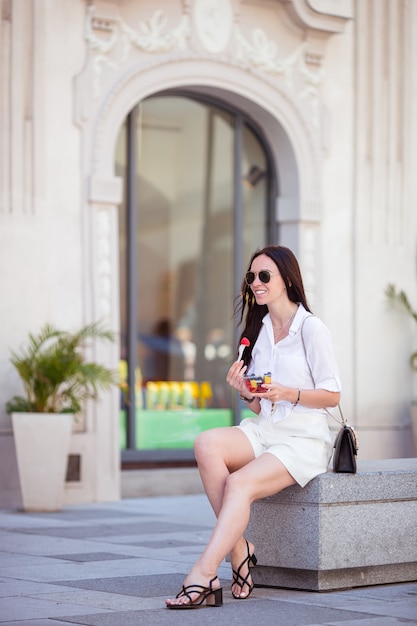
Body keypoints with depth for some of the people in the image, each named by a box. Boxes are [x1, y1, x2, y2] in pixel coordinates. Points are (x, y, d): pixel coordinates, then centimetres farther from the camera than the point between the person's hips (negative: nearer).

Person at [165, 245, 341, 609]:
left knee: (239, 484, -30)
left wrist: (287, 393, -20)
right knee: (207, 444, -25)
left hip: (303, 441, -6)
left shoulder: (310, 328, -5)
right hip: (263, 431, 6)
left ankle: (203, 576, -34)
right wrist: (245, 392, -6)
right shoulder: (258, 331, 16)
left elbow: (332, 395, -6)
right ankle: (239, 550, -22)